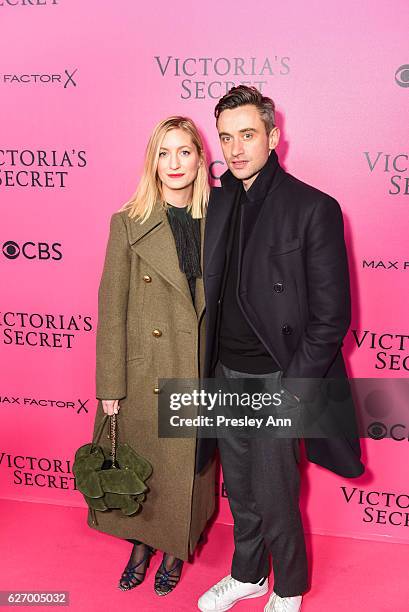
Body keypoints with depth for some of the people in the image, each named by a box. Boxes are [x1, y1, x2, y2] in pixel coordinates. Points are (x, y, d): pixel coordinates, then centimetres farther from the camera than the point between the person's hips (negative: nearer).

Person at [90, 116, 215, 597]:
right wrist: (109, 385, -8)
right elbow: (111, 308, -7)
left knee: (189, 467, 14)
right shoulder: (129, 223, -7)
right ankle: (141, 544, 41)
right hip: (145, 375, -2)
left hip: (200, 375, 2)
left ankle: (176, 550, 39)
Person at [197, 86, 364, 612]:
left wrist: (291, 391, -15)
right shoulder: (217, 204, 5)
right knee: (239, 489, 20)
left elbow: (330, 315, -13)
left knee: (274, 499, 7)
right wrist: (210, 368, 5)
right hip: (225, 374, 5)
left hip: (277, 379, -5)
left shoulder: (313, 208, -12)